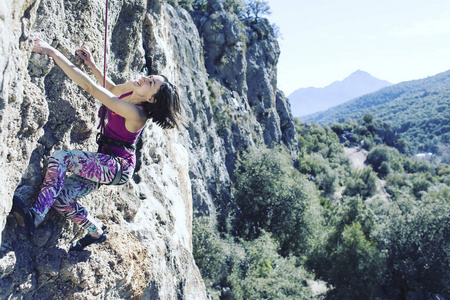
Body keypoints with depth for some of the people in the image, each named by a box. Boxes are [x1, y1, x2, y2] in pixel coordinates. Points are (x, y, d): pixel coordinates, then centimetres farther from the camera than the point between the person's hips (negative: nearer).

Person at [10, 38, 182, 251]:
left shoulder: (135, 113, -29)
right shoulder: (130, 91, -4)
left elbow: (89, 87, -33)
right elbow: (111, 88, 23)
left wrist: (54, 53, -31)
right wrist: (91, 64, 11)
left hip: (117, 167, -9)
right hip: (107, 164, 9)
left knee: (61, 156, -25)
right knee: (60, 197, 3)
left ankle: (34, 216, -28)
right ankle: (96, 232, 24)